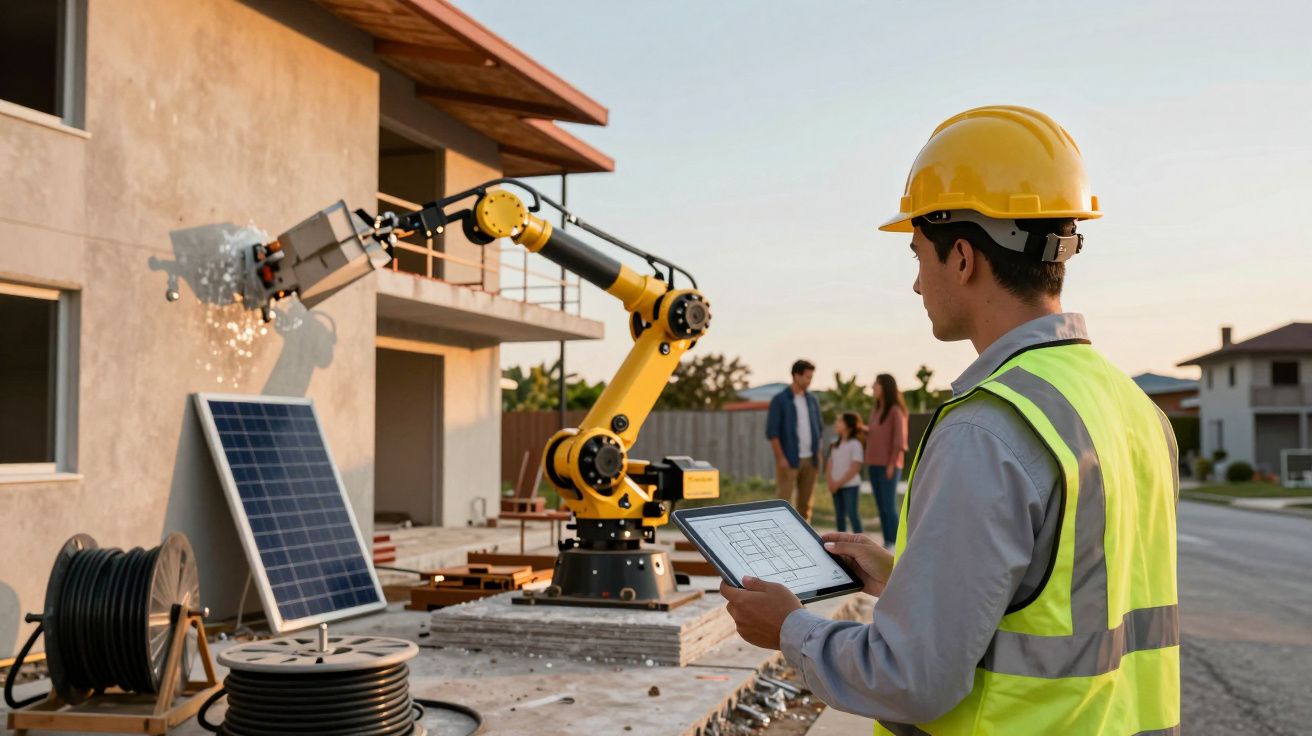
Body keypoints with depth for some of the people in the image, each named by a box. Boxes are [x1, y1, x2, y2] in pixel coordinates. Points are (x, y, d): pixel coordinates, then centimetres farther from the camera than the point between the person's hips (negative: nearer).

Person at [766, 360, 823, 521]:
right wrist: (780, 458, -15)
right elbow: (771, 432, -9)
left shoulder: (812, 400, 10)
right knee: (786, 501, -6)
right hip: (789, 460, -5)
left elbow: (817, 428, 17)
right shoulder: (779, 400, -6)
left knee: (806, 502, 7)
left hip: (810, 459, 5)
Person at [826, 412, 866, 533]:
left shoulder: (855, 444, -9)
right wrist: (831, 482, -6)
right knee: (840, 516, 10)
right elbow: (829, 465, 11)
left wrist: (839, 483, -14)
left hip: (850, 486, -7)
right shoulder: (836, 445, 13)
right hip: (837, 487, 7)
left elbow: (855, 468, -15)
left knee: (852, 514, -7)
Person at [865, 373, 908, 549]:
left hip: (889, 465, -8)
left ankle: (895, 546, -5)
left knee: (889, 506, -10)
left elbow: (899, 440, -14)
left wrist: (891, 465, -17)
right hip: (874, 465, 8)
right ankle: (887, 544, 11)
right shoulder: (875, 411, 14)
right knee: (881, 507, 7)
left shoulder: (896, 411, -10)